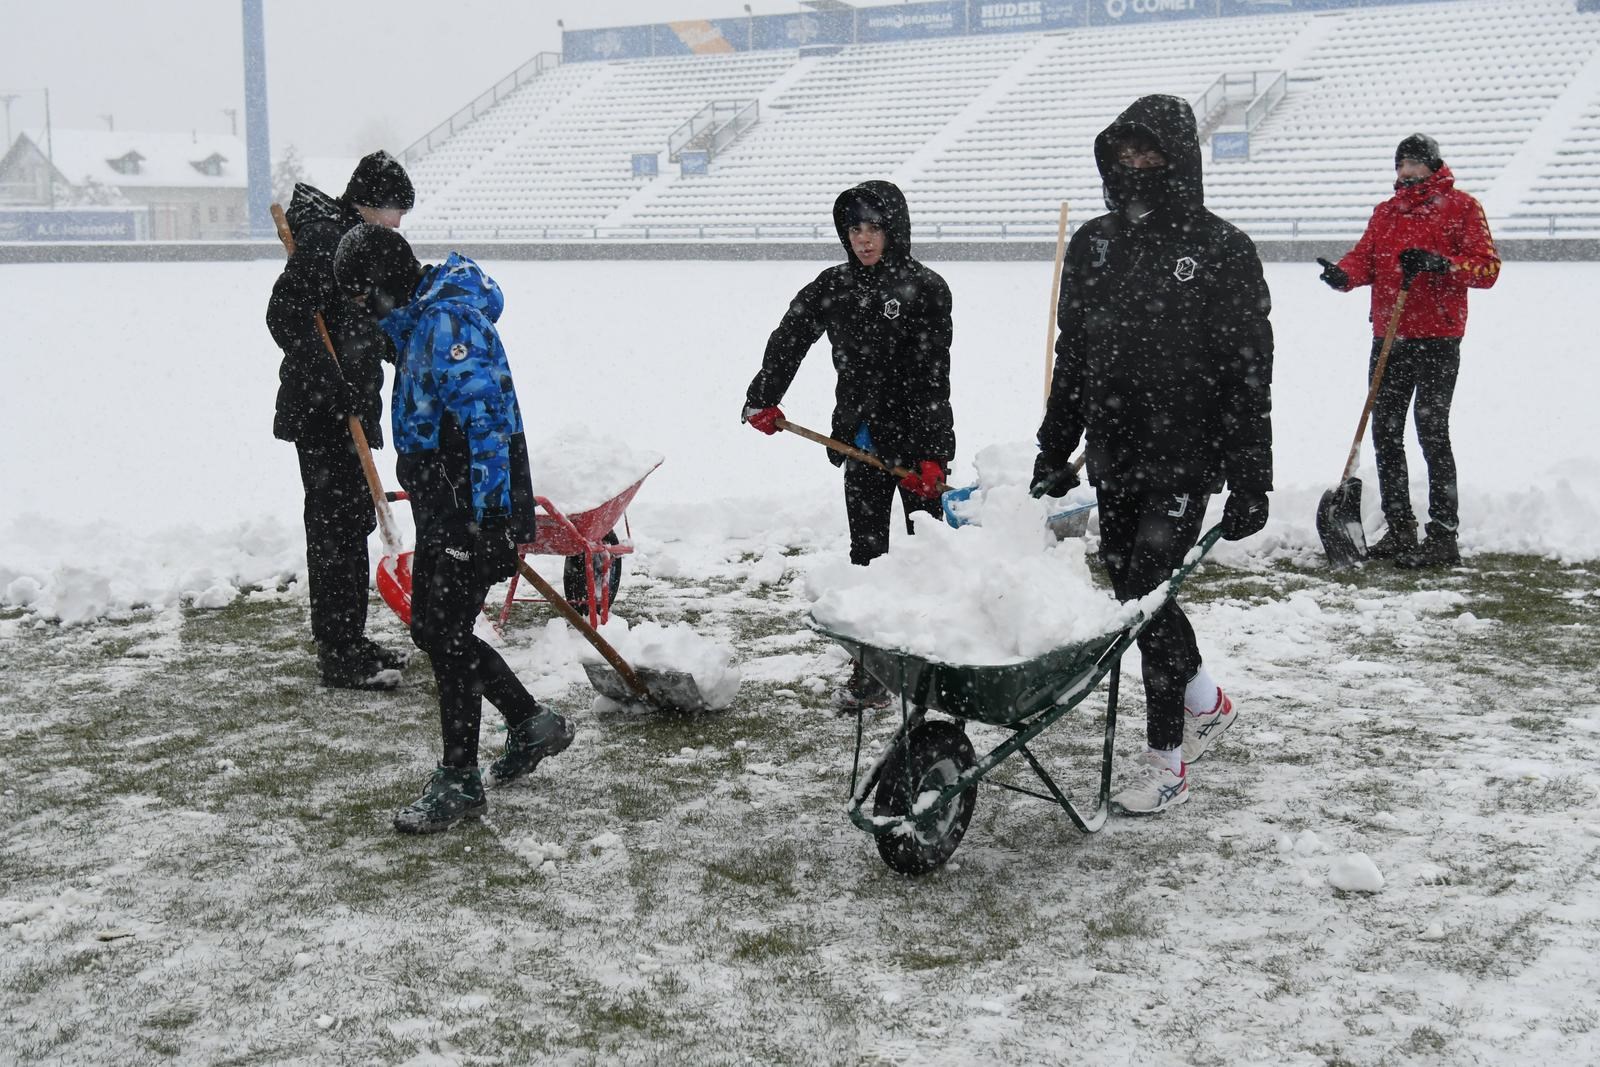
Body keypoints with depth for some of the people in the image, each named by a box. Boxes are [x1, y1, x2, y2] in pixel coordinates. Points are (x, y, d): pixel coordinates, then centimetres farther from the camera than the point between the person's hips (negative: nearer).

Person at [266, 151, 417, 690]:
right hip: (320, 411, -10)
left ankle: (350, 642, 25)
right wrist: (332, 384, -26)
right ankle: (338, 655, -1)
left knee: (353, 520, 15)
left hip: (350, 407, 10)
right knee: (334, 523, -6)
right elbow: (284, 316, -24)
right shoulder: (322, 237, -16)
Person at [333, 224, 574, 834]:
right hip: (441, 510, 10)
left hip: (474, 513, -10)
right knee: (430, 628, 14)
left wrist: (493, 517, -28)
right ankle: (531, 725, 28)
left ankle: (459, 783, 7)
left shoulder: (451, 321, -19)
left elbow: (487, 418, -26)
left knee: (447, 636, -4)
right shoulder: (419, 320, 15)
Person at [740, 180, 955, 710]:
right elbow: (789, 338, 16)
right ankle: (869, 670, 15)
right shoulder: (834, 286, 6)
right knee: (866, 554, 8)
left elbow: (933, 377, -15)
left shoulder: (925, 288, -9)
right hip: (861, 440, 5)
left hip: (917, 441, -5)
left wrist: (931, 454, -20)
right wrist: (763, 400, 9)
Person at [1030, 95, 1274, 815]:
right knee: (1135, 590, 13)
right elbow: (1072, 356, 17)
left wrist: (1250, 483, -10)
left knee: (1144, 590, -10)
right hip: (1113, 458, 6)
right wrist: (1053, 450, 16)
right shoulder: (1093, 245, 9)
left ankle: (1168, 756, 4)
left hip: (1186, 459, -6)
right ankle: (1205, 701, 38)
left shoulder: (1222, 251, -6)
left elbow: (1249, 375, -7)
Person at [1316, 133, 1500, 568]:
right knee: (1386, 432, 7)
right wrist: (1343, 274, -17)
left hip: (1437, 340, -6)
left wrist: (1437, 263, -23)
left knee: (1432, 432, -9)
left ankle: (1443, 536, -5)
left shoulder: (1461, 207, 0)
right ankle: (1399, 529, 17)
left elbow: (1488, 267, -7)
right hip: (1389, 338, 6)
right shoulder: (1386, 211, 18)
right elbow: (1365, 257, 6)